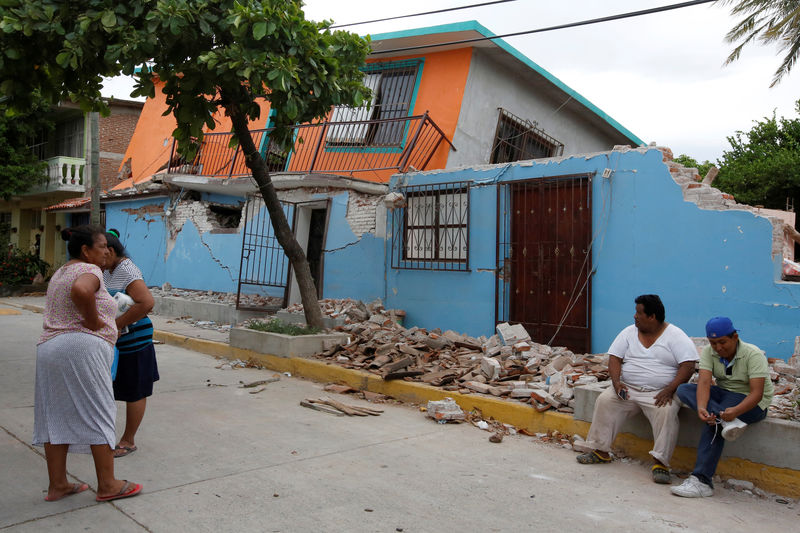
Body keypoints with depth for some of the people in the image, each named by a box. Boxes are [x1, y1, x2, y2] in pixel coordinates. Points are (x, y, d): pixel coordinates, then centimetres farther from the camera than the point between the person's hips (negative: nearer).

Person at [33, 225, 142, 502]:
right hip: (81, 347, -9)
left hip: (48, 347, 9)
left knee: (56, 416, 10)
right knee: (98, 414, -1)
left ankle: (57, 485, 16)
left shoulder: (60, 273, 23)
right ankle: (107, 485, 5)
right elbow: (80, 290, -31)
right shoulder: (89, 270, -7)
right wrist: (94, 322, -16)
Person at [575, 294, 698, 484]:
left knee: (666, 411, -33)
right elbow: (614, 358, 6)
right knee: (604, 401, -18)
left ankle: (661, 463, -25)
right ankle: (600, 450, -8)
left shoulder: (676, 336, -4)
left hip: (660, 393, -4)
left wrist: (670, 390, -23)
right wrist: (616, 382, -12)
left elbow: (688, 366, -12)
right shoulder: (629, 333, 9)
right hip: (628, 389, 4)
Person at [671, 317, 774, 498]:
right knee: (684, 389, -20)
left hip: (751, 403, -6)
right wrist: (701, 407, -40)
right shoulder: (708, 352, -5)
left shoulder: (753, 355, -18)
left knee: (713, 423, -33)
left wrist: (735, 411, -46)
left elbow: (757, 393, -27)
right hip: (723, 395, 6)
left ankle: (702, 481, -35)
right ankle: (726, 421, -38)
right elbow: (704, 382, -19)